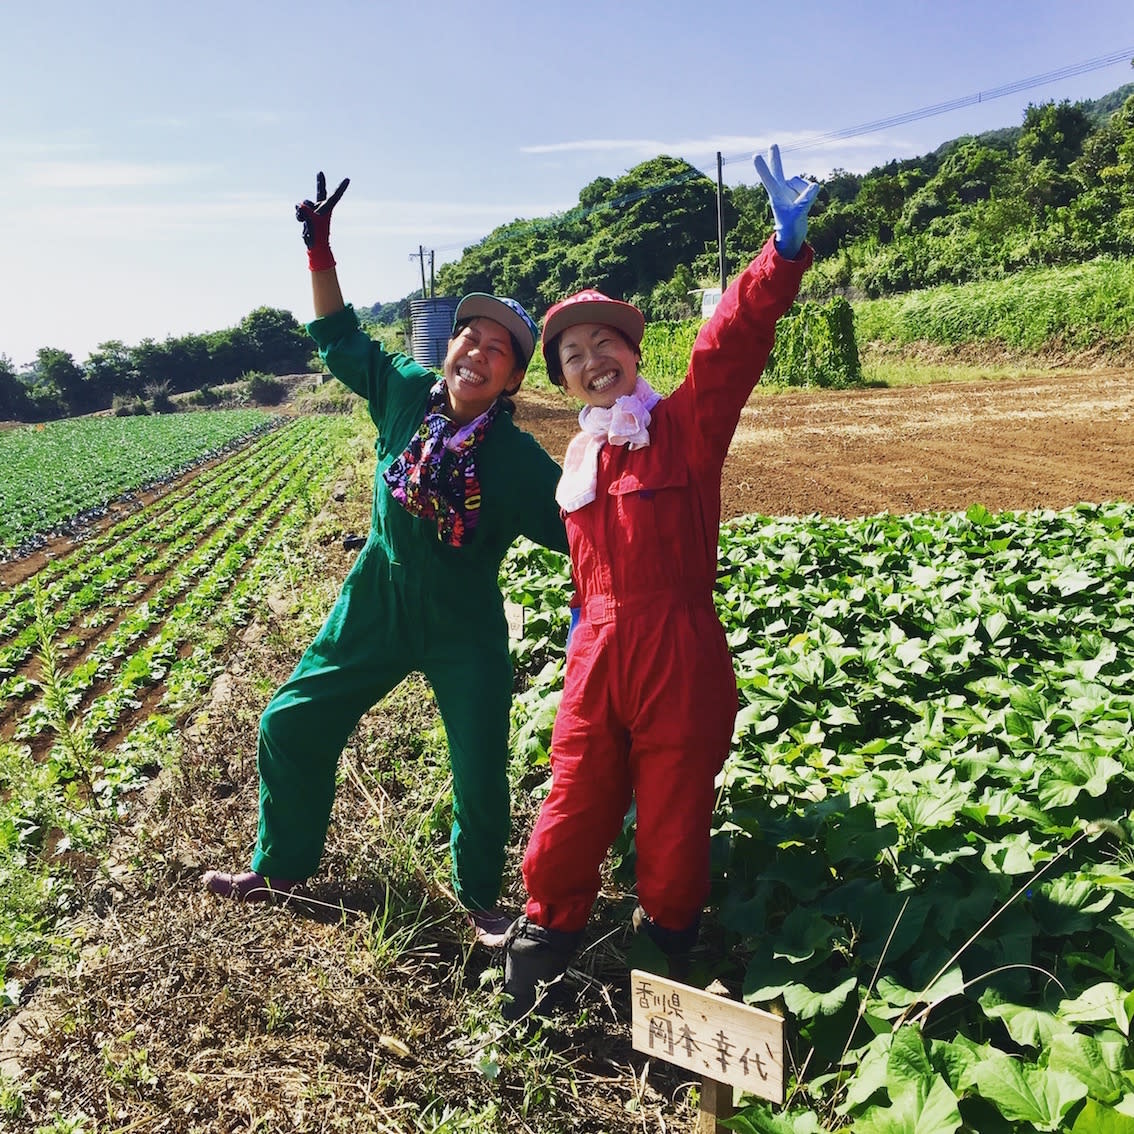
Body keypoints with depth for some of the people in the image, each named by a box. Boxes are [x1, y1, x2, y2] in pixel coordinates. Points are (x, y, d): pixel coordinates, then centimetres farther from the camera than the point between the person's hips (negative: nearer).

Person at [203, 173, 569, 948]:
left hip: (468, 629, -3)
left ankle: (480, 901, 28)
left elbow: (578, 530, -12)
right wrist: (319, 249, 6)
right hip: (376, 606, 4)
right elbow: (340, 338, 9)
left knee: (481, 773, -1)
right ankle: (282, 870, 33)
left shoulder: (519, 461, -16)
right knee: (291, 725, 10)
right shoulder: (404, 391, -6)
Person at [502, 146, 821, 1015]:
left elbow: (733, 344, -23)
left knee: (675, 826, 12)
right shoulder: (580, 457, 11)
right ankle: (543, 944, 33)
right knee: (574, 815, 12)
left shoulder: (686, 427, -6)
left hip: (681, 657, -4)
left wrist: (786, 252, -37)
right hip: (599, 656, 4)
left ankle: (667, 960, 36)